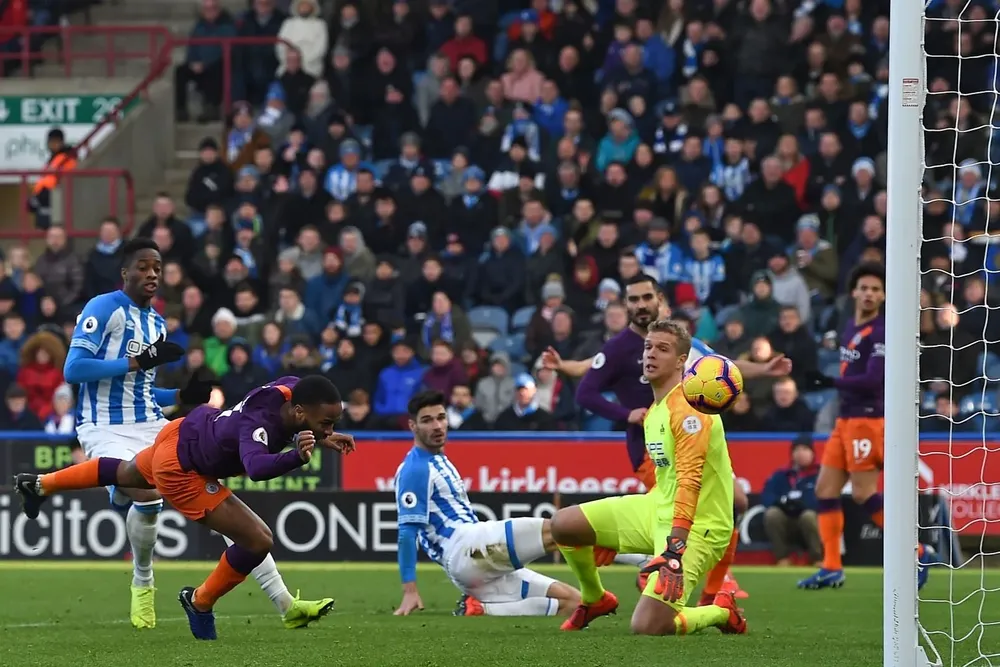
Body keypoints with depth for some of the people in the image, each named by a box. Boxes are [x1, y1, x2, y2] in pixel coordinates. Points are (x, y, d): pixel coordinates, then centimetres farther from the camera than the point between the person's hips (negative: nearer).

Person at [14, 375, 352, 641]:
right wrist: (298, 457, -76)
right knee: (258, 541, -12)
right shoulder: (258, 423, -41)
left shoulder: (291, 388, -18)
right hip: (181, 471, -9)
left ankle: (40, 485, 61)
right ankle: (201, 603, 14)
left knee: (128, 474, 37)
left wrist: (321, 438, -10)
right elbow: (256, 468, -61)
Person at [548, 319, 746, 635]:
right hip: (657, 507, 9)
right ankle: (594, 599, 25)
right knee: (563, 524, -1)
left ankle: (721, 612, 8)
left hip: (696, 525, -9)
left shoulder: (688, 407, -17)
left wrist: (675, 549, -33)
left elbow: (689, 481, -26)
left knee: (647, 628, -22)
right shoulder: (653, 412, 13)